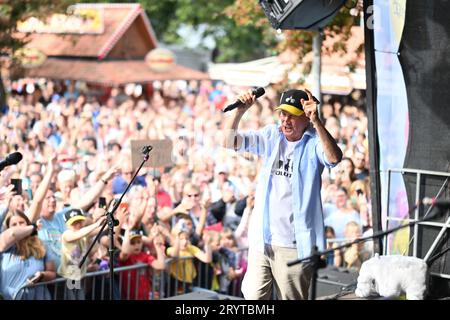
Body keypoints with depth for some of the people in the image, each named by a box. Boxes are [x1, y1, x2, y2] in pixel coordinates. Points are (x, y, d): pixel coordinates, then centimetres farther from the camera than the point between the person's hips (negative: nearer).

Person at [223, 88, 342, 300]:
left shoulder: (313, 143, -5)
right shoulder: (271, 136, 8)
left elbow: (334, 158, -27)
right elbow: (230, 142, 2)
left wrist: (316, 121, -35)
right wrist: (240, 110, -13)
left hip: (295, 245, -4)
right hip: (261, 240, 4)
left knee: (292, 297, 7)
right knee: (253, 297, 2)